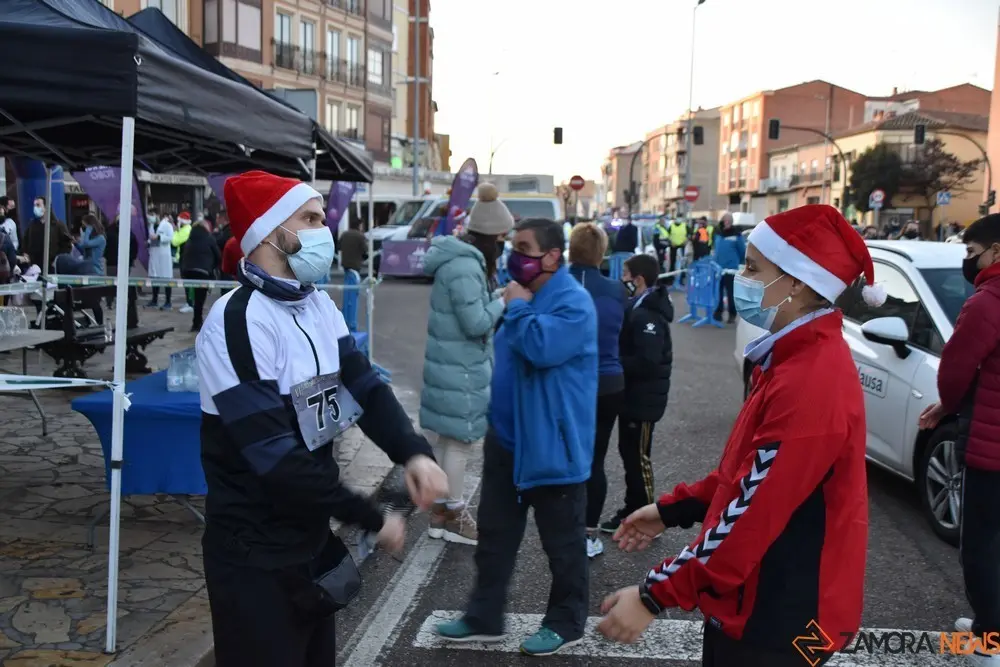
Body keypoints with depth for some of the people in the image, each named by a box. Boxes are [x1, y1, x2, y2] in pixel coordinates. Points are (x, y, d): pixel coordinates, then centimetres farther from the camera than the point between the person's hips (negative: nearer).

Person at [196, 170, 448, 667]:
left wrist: (412, 453, -21)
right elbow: (277, 458, -26)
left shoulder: (319, 306, 5)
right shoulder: (238, 322, -22)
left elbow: (364, 386, -2)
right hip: (256, 556, -8)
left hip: (310, 539, 8)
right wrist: (372, 520, -19)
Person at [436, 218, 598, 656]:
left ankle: (565, 623, 23)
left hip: (552, 446, -9)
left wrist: (517, 308, -19)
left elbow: (541, 348, -33)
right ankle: (484, 617, 27)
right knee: (495, 533, 15)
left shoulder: (572, 302, -17)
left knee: (562, 541, 7)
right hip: (507, 437, 9)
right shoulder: (526, 294, 12)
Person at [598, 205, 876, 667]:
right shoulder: (800, 359, 8)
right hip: (756, 602, 9)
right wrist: (672, 509, 13)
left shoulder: (811, 382, -27)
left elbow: (755, 515, -28)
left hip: (778, 619, -9)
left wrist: (654, 596, -23)